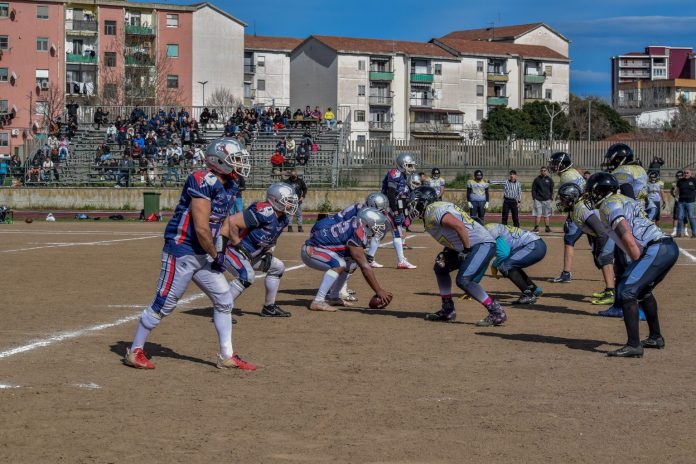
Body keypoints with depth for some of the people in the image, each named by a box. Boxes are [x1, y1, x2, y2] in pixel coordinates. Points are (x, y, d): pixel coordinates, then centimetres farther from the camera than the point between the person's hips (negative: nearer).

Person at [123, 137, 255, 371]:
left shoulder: (228, 186, 9)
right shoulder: (203, 182, -21)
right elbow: (201, 229, -23)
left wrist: (218, 250, 6)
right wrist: (216, 255, -10)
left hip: (203, 255, 9)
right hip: (182, 251, -9)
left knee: (224, 299, 9)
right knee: (164, 303, -2)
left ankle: (226, 356, 18)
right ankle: (135, 351, 12)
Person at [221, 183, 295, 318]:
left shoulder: (282, 219, 4)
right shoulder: (264, 213, -27)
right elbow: (232, 221, -30)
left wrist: (268, 253, 5)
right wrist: (237, 244, -22)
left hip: (251, 255, 10)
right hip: (234, 251, -10)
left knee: (277, 268, 15)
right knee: (247, 276, -31)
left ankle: (269, 307, 25)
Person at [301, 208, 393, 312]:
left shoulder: (355, 226, 4)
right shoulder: (357, 234, -24)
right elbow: (365, 267, -23)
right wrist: (379, 291, -19)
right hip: (311, 251, -10)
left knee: (351, 264, 14)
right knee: (339, 264, -30)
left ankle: (334, 297, 18)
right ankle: (318, 302, -28)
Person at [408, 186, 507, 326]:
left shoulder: (432, 211, -14)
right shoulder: (439, 207, 17)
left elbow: (459, 226, -28)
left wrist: (467, 249, -20)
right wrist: (446, 252, 9)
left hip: (482, 244, -11)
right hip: (470, 246, 11)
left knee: (463, 280, -22)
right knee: (441, 267, 18)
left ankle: (496, 312, -18)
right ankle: (448, 311, 20)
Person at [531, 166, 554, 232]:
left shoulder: (549, 180, 9)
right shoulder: (537, 179, 6)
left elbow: (552, 189, 13)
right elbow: (533, 189, 7)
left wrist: (551, 197, 4)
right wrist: (534, 197, -2)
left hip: (547, 200, 1)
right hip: (538, 199, -1)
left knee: (547, 215, 4)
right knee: (537, 214, -4)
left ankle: (547, 227, 7)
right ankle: (536, 227, -2)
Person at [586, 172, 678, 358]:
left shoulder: (609, 205, -1)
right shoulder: (624, 200, 28)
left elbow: (627, 235, -16)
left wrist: (637, 262, -15)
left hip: (655, 250, -10)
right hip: (671, 247, 10)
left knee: (626, 292, -11)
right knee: (643, 291, 28)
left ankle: (633, 346, -18)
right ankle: (655, 337, 36)